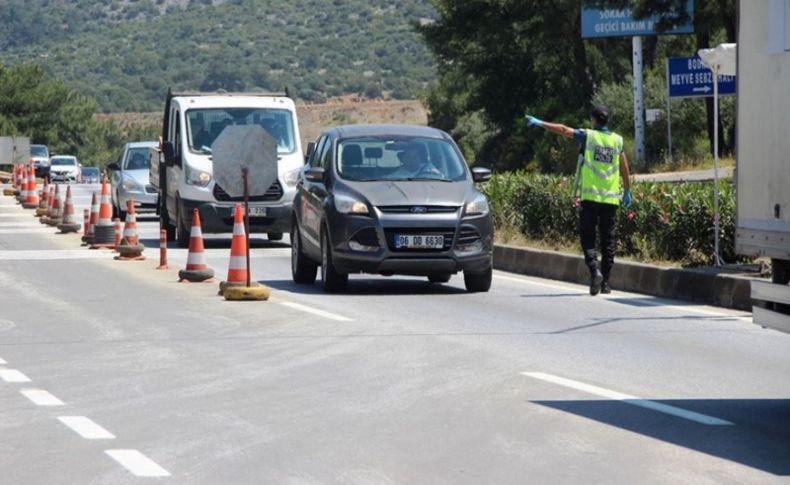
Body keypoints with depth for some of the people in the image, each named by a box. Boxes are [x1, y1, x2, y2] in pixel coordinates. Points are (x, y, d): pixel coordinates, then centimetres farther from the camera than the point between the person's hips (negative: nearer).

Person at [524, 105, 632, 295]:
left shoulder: (588, 136, -2)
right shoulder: (617, 140, 6)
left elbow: (563, 130, -4)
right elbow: (624, 169, 9)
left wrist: (540, 123, 4)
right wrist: (627, 191, 19)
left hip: (590, 196, -3)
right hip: (611, 197, 3)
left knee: (587, 237, 3)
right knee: (608, 239, 6)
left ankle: (594, 270, -20)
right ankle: (605, 282, 6)